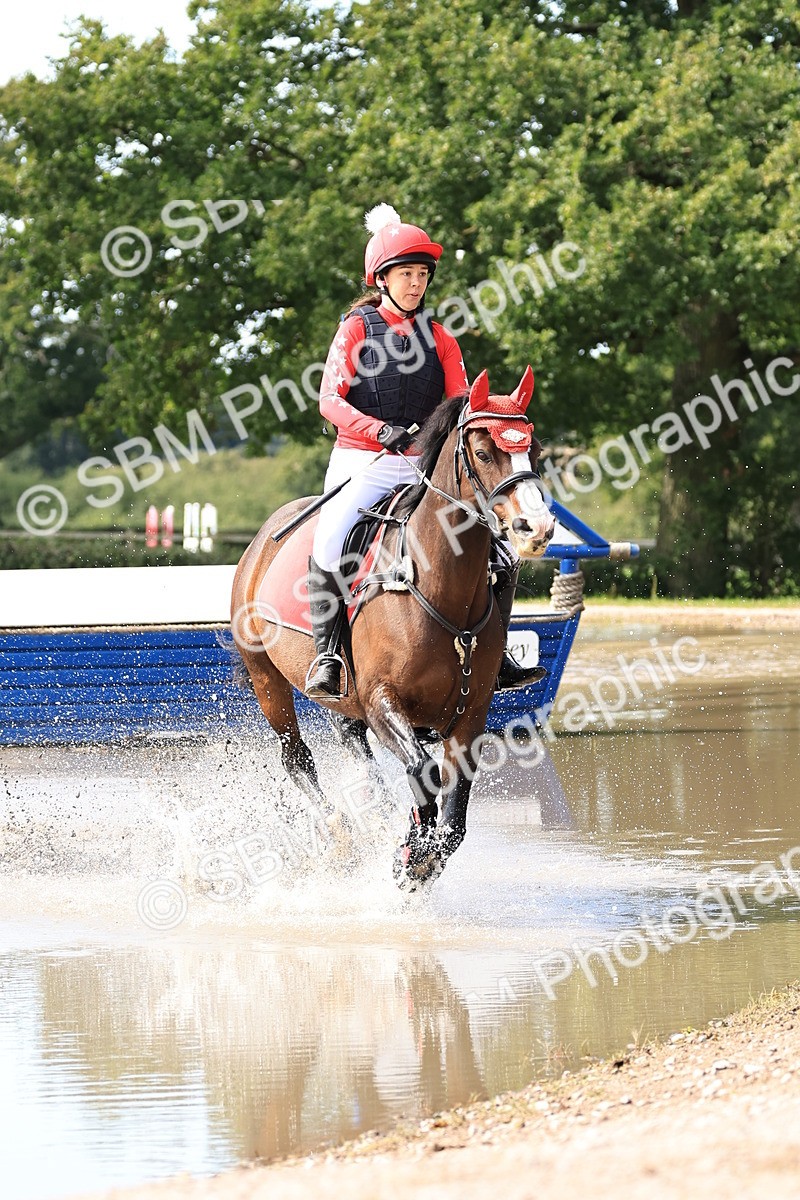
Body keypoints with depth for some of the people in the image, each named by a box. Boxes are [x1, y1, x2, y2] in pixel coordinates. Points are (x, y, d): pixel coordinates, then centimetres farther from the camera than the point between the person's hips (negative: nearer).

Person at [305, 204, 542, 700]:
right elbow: (331, 400, -10)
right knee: (331, 542, -32)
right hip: (361, 464, -4)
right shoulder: (357, 328, 0)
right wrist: (381, 430, -27)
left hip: (425, 469, 4)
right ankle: (326, 651, -17)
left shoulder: (439, 338, 11)